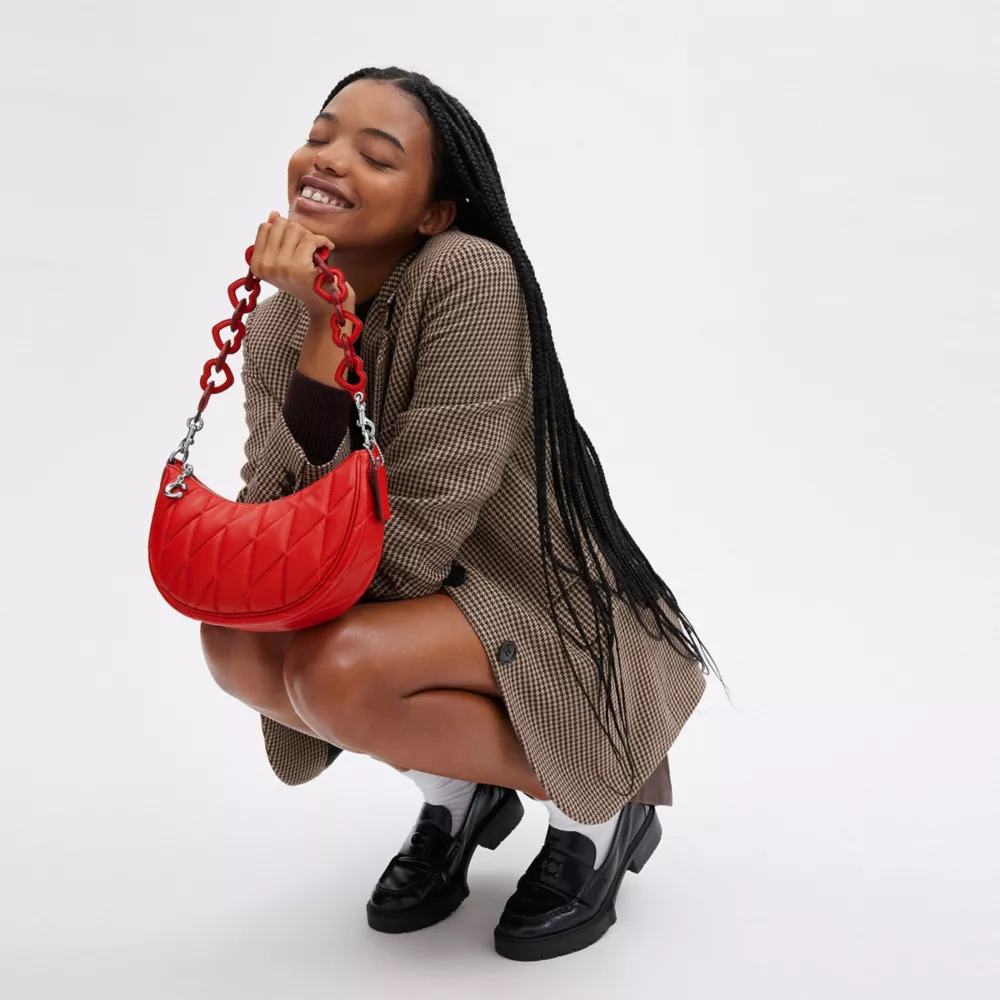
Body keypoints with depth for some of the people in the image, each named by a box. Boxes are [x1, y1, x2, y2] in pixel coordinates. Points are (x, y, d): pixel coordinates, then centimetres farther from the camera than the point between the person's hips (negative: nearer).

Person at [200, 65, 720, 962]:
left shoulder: (471, 277, -23)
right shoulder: (276, 324, -3)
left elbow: (413, 538, -25)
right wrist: (322, 330, -24)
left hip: (564, 621, -6)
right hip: (416, 607, 6)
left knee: (337, 670, -28)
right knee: (234, 641, -14)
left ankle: (597, 809, -2)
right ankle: (456, 796, 10)